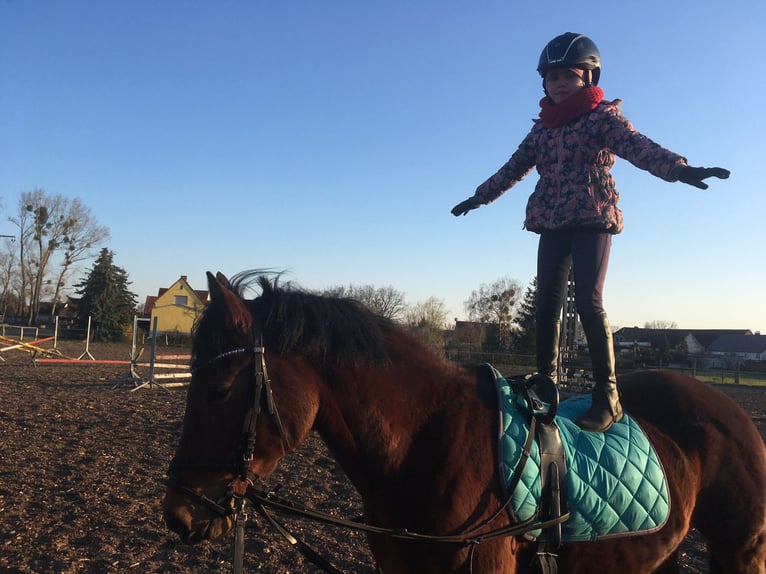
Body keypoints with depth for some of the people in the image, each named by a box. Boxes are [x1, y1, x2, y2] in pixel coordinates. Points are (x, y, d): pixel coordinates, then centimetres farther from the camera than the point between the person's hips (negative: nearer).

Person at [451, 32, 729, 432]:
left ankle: (607, 395, -12)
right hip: (552, 225, 6)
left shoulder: (602, 117, -1)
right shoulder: (541, 129, 16)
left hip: (592, 220, -6)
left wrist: (679, 168, -37)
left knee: (588, 301, -15)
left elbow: (637, 147, -19)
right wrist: (478, 197, 35)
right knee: (547, 304, 5)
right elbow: (513, 168, 27)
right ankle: (546, 382, 16)